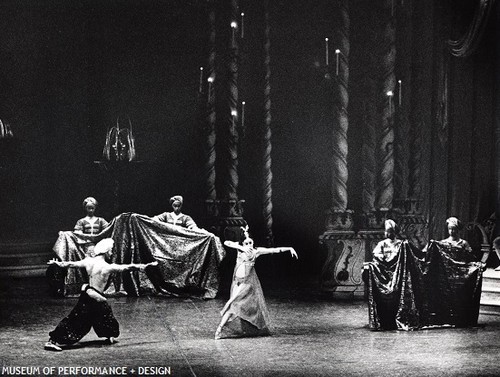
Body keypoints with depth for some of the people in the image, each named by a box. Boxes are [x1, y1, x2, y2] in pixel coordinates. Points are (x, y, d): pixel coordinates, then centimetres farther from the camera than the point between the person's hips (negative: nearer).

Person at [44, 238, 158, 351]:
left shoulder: (89, 261, -2)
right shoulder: (107, 267, -19)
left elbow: (71, 264, 10)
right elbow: (127, 267, -13)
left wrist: (57, 263, 28)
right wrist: (146, 265, -4)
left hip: (86, 294, 8)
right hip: (96, 298, -8)